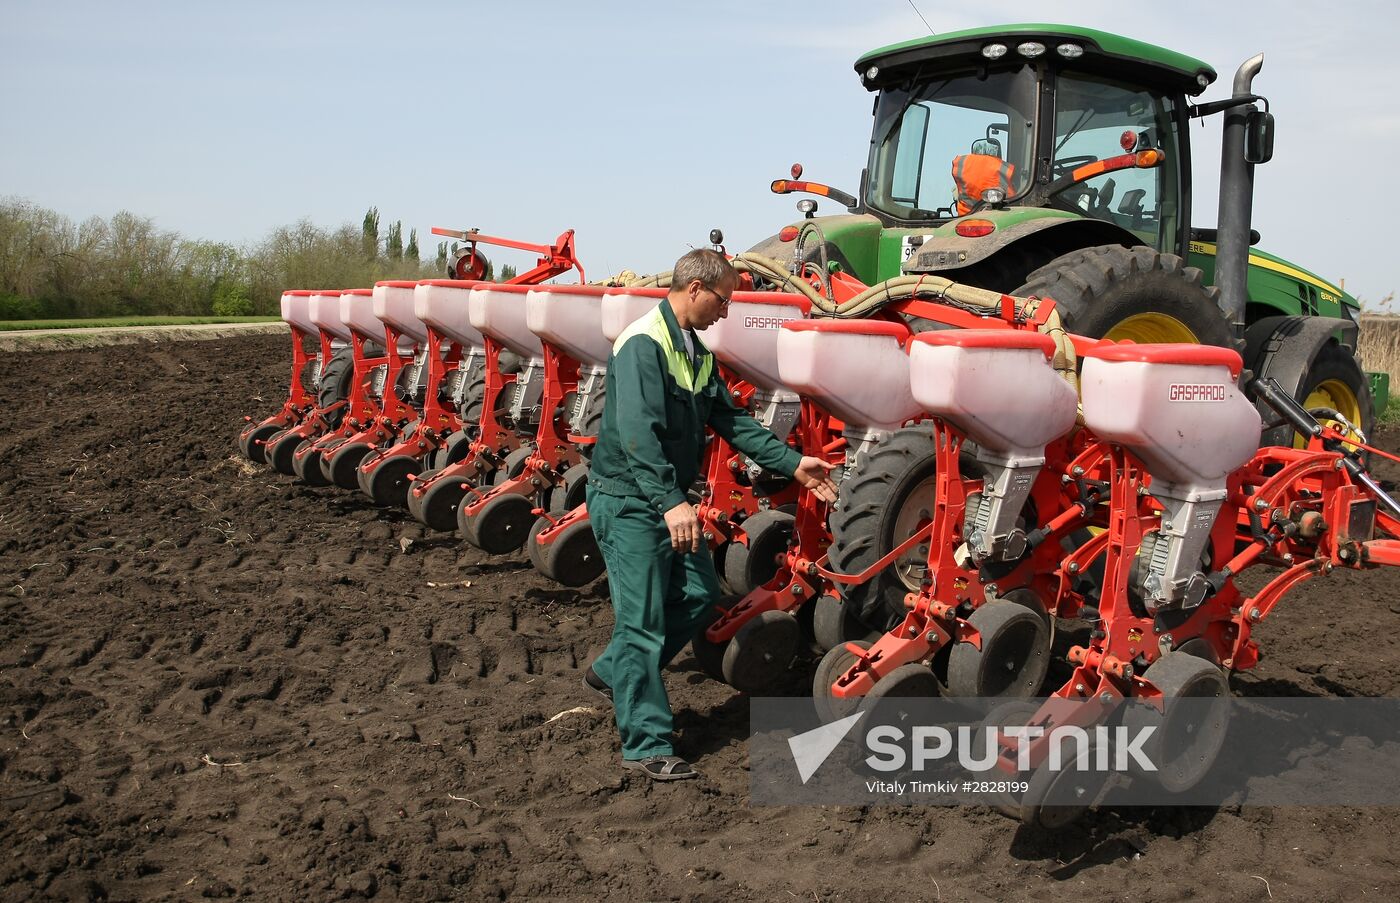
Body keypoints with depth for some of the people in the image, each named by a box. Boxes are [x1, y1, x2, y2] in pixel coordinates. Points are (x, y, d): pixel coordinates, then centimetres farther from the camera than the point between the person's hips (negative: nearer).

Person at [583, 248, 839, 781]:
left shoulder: (697, 353, 11)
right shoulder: (643, 344, -20)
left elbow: (730, 420, 13)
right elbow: (638, 432, -30)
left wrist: (792, 464, 8)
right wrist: (671, 502, -37)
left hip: (668, 499, 9)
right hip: (628, 500, -9)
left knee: (700, 595, 14)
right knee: (643, 622, -6)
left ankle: (612, 673, 29)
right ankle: (647, 746, 3)